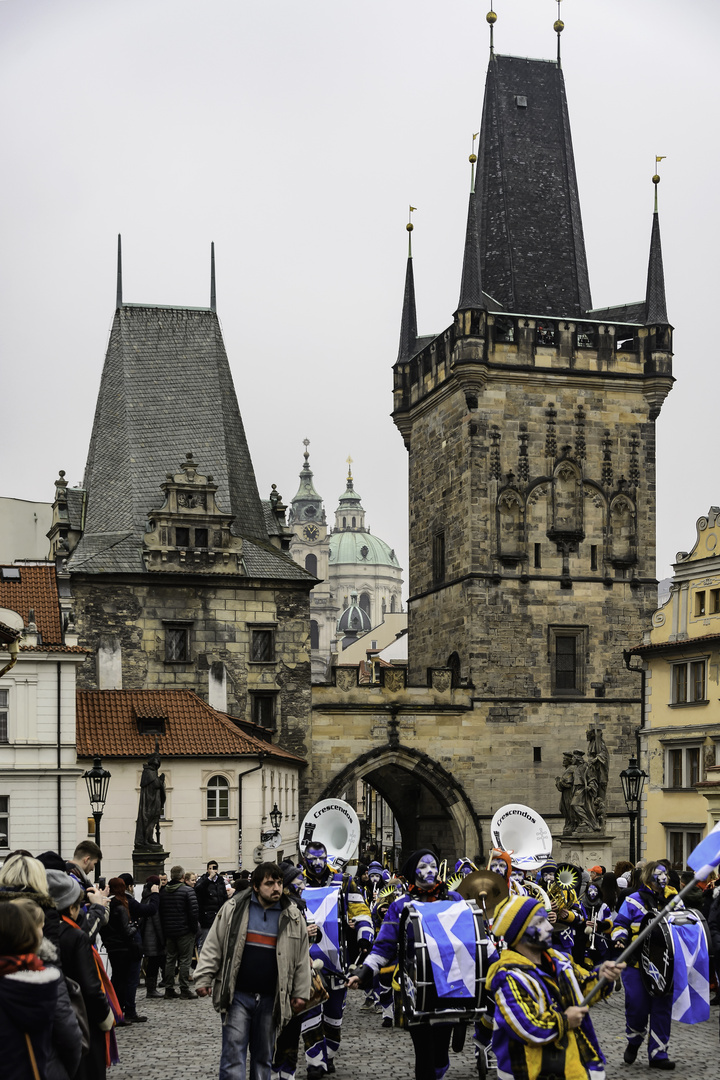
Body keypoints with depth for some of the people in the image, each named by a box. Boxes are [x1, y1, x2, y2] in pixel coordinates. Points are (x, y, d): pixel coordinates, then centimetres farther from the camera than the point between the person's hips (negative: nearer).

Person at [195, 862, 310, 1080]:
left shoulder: (293, 917, 4)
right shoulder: (234, 909, -1)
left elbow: (301, 958, 10)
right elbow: (213, 946, 3)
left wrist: (301, 993, 8)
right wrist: (204, 979, -2)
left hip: (270, 999, 2)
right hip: (237, 995, -2)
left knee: (264, 1056, 12)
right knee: (234, 1053, -6)